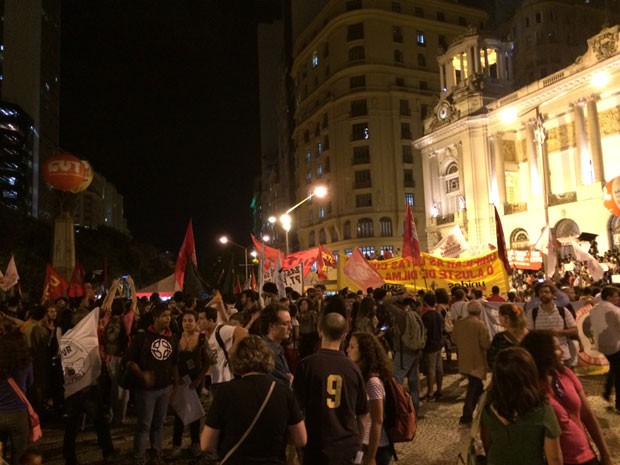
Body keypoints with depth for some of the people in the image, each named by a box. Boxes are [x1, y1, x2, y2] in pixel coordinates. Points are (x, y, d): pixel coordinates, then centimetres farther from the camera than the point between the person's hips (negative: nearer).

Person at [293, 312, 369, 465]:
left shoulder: (307, 364, -12)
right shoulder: (353, 368, -3)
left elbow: (298, 405, -7)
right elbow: (362, 411, 6)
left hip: (318, 444, -2)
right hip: (349, 444, 3)